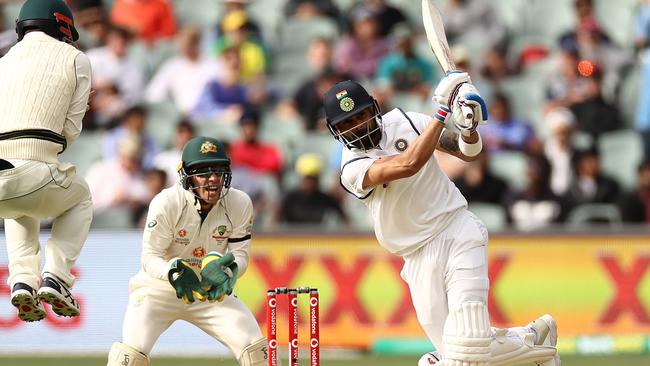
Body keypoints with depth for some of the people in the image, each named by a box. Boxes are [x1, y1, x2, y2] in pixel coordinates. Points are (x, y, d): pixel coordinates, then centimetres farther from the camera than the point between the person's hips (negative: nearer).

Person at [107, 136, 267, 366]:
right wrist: (175, 271, -41)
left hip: (211, 291, 3)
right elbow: (150, 258, -19)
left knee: (254, 347, -12)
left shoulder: (239, 204, -13)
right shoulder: (166, 203, -22)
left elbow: (240, 254, -7)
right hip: (160, 286, -3)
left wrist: (228, 268, -32)